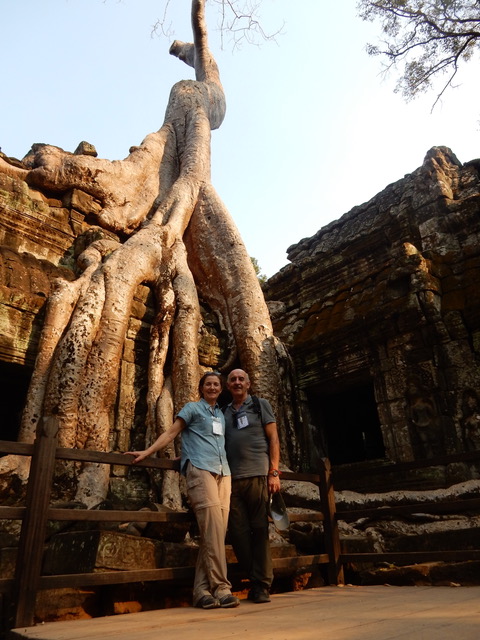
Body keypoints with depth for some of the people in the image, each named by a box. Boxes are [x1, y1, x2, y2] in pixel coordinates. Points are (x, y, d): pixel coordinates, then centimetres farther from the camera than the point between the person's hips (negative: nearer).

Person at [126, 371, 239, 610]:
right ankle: (221, 587, -12)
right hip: (200, 469, -5)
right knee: (212, 528, -15)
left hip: (223, 473, 6)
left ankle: (201, 590, 3)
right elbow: (171, 433, 5)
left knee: (217, 530, -2)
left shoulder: (221, 415, 25)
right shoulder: (192, 408, 11)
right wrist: (147, 452, -3)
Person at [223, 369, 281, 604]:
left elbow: (273, 438, 3)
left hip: (258, 476, -3)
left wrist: (274, 472, -6)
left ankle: (262, 586, 9)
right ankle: (255, 578, 19)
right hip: (232, 479, 3)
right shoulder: (224, 412, 18)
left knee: (260, 530, -1)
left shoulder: (260, 405, 9)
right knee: (238, 532, 4)